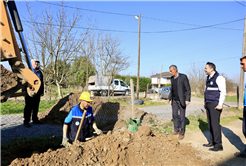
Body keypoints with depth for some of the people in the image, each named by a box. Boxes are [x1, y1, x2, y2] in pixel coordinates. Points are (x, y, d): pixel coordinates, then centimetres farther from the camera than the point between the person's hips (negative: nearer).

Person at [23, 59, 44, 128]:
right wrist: (25, 91, -15)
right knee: (28, 107, -3)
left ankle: (35, 119, 24)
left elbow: (41, 82, 22)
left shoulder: (39, 72, 17)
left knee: (36, 107, 13)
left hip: (37, 94, 6)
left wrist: (42, 91, 20)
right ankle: (26, 122, 4)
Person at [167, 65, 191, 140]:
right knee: (175, 115, 11)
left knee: (182, 117, 1)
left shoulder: (183, 77, -15)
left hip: (182, 100, -6)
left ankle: (182, 133, 13)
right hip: (174, 100, 7)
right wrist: (169, 98, 11)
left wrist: (188, 100, -22)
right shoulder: (172, 78, 7)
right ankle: (176, 130, 26)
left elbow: (188, 89, -14)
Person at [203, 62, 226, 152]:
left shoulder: (218, 78, -11)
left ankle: (218, 145, 2)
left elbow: (223, 92, -15)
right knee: (210, 124, 11)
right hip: (209, 105, 9)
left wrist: (220, 104, -19)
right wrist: (205, 102, 19)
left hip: (215, 105, -9)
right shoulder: (209, 78, 16)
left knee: (215, 124, -6)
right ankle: (212, 142, 20)